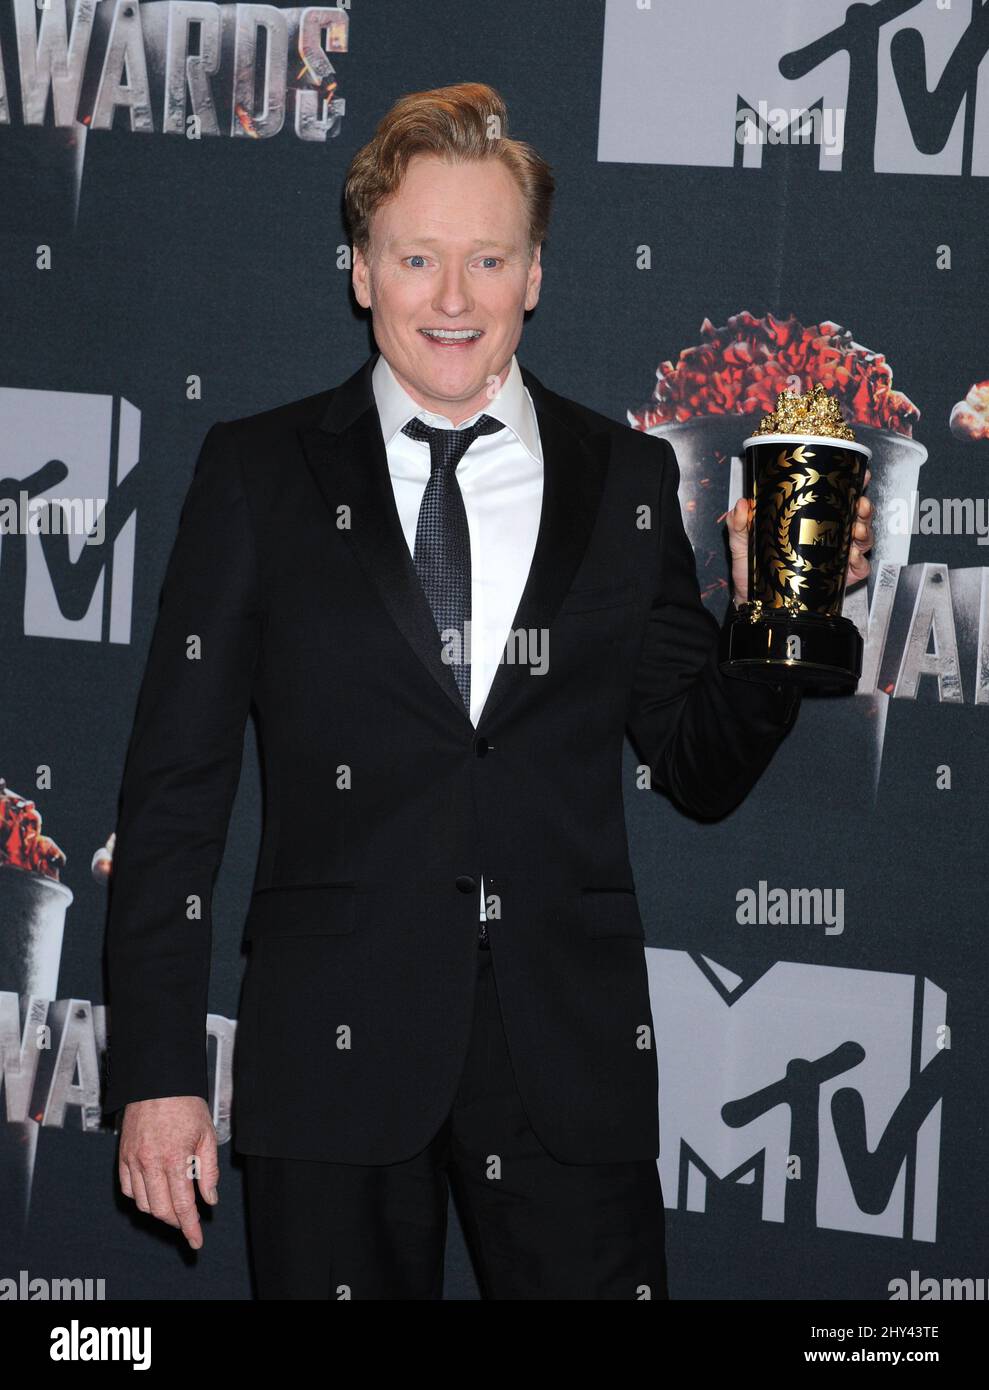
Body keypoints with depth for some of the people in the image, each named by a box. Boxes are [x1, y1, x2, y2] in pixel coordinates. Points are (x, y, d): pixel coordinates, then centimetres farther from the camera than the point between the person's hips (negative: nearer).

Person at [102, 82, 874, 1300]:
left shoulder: (627, 483, 7)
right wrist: (158, 1068, -4)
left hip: (572, 1061, 1)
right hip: (333, 1052, -1)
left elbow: (701, 774, 11)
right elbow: (175, 783, 1)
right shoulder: (258, 472, 3)